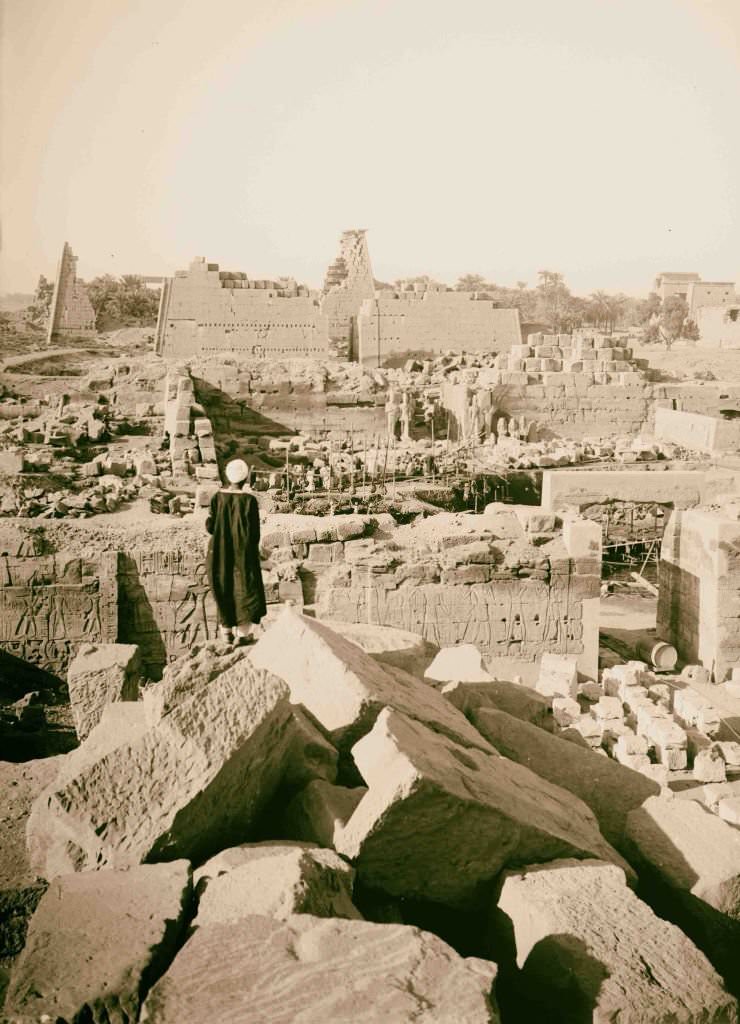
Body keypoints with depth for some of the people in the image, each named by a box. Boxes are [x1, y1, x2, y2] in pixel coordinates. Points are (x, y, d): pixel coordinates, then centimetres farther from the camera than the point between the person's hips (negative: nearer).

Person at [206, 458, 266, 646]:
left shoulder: (218, 497, -6)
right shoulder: (249, 500, -14)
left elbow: (210, 526, -6)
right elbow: (254, 532, -11)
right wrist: (253, 549, 5)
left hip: (220, 551, 3)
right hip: (243, 552, -3)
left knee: (224, 588, 15)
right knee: (245, 588, 8)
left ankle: (226, 630, 19)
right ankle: (242, 632, 5)